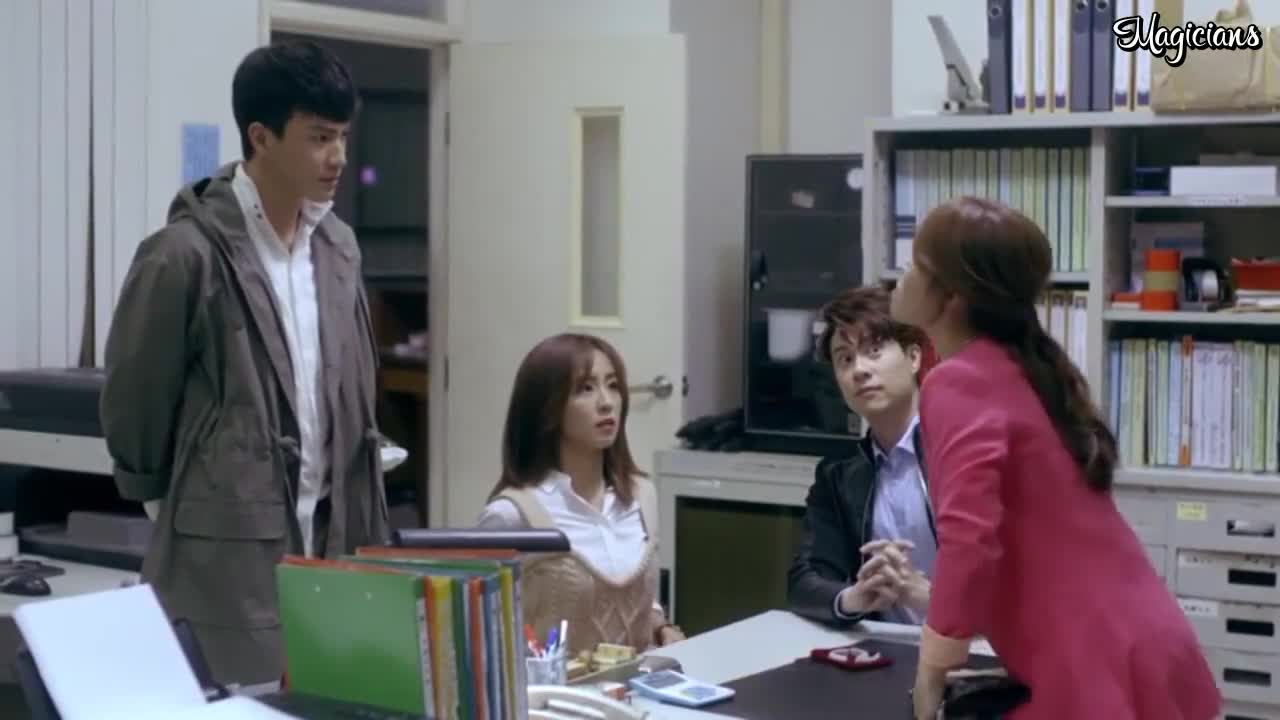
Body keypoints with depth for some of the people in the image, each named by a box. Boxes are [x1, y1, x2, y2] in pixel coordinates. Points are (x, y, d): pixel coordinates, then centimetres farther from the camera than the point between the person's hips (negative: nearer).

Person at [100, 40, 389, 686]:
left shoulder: (337, 246, 8)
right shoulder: (186, 255, -13)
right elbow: (130, 405, -4)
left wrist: (364, 534, 12)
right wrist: (175, 508, 6)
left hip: (326, 541, 6)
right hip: (228, 558, -6)